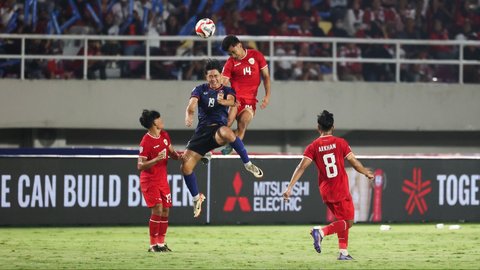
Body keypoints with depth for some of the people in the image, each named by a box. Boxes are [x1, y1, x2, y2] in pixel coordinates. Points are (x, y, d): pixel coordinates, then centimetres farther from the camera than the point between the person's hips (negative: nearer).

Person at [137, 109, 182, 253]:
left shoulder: (164, 135, 5)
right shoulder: (146, 142, -19)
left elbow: (171, 152, 19)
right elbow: (140, 166, -21)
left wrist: (178, 156, -3)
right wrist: (156, 159, -33)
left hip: (162, 179, 8)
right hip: (149, 180, -8)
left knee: (166, 210, 6)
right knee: (157, 209, -15)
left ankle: (161, 243, 17)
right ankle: (153, 245, -7)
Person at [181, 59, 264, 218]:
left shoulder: (227, 91, 11)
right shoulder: (200, 90, 14)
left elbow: (232, 102, -12)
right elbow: (192, 103, -5)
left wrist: (223, 101, -37)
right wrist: (189, 115, -29)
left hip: (219, 128, -3)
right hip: (202, 130, 3)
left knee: (226, 132, -43)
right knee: (186, 166, -8)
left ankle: (248, 164, -25)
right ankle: (196, 198, 17)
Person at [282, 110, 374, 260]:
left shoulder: (313, 147, -1)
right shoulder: (340, 143, -6)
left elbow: (301, 167, -10)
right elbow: (354, 163, -5)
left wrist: (289, 187, -12)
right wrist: (367, 173, 14)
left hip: (325, 191, 4)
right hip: (341, 190, -4)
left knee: (343, 221, 20)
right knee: (347, 222, 1)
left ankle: (344, 252, 15)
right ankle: (321, 232, -21)